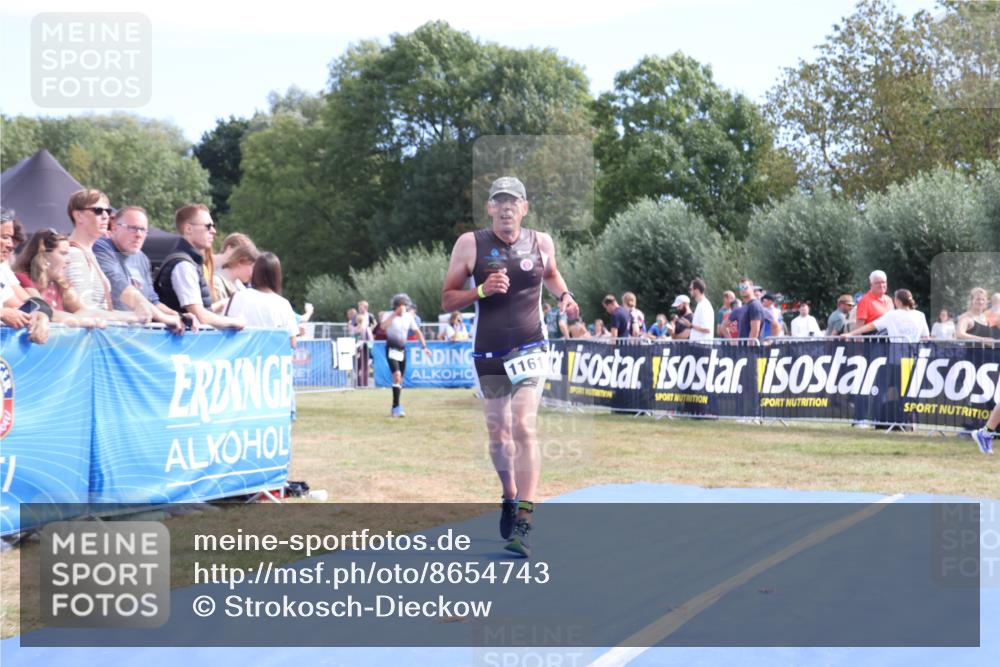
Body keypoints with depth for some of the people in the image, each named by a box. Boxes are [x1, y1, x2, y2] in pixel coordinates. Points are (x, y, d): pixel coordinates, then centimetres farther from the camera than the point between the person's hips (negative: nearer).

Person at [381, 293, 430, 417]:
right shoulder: (389, 315, -11)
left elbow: (417, 331, 9)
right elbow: (383, 326, -32)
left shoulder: (409, 317, 3)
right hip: (392, 349, -5)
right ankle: (396, 407, -21)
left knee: (400, 380, 9)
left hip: (402, 350, 5)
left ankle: (395, 408, 19)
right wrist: (395, 314, -32)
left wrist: (424, 346, 2)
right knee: (397, 376, -22)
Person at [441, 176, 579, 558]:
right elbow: (447, 300, -1)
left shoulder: (541, 243, 1)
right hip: (488, 355, 1)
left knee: (523, 428, -16)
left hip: (529, 350, -1)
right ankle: (509, 498, 38)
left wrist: (564, 295, 3)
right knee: (498, 434, 11)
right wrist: (481, 290, -18)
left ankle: (524, 523, -17)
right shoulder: (470, 244, -4)